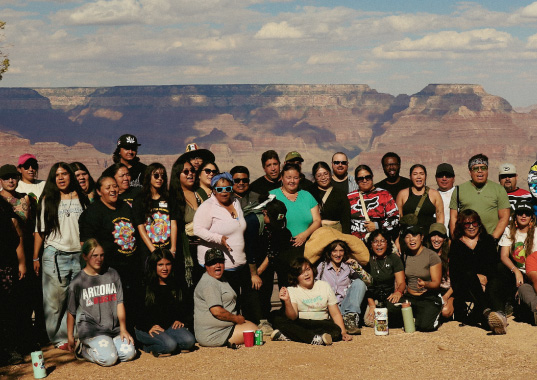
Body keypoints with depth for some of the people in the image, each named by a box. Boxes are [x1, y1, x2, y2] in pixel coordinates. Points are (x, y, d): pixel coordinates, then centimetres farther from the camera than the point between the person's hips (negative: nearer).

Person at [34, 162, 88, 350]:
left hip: (79, 255, 2)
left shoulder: (81, 198, 11)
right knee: (55, 300, -1)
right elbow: (40, 231, 4)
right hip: (55, 255, -2)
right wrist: (35, 258, 1)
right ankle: (59, 338, 9)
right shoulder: (48, 200, 5)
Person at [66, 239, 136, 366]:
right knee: (108, 358, -24)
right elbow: (71, 312, 6)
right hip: (89, 327, -4)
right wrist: (70, 338, 7)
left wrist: (123, 329, 1)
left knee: (129, 353, -17)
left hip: (113, 327, 5)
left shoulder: (112, 274, 9)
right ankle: (83, 349, 4)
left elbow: (119, 303, 9)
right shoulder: (77, 282, -1)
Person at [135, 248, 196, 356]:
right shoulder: (145, 285, -5)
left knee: (189, 341, -22)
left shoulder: (176, 284, 9)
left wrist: (179, 320, 4)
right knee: (170, 345, -32)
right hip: (145, 329, -6)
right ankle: (148, 347, -2)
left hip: (170, 326, 6)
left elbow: (182, 306, 23)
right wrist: (148, 327, -17)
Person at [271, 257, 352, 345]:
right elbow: (292, 317, -13)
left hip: (321, 324, 1)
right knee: (278, 320, -27)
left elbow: (336, 314, 5)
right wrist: (287, 301, -31)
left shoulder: (324, 286, 7)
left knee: (336, 331, -32)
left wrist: (343, 332, -9)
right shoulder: (291, 290, 1)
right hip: (300, 324, -1)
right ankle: (315, 339, -42)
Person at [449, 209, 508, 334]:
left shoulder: (488, 240, 21)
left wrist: (485, 277, -14)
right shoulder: (456, 244, 17)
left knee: (494, 283, -34)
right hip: (464, 285, -1)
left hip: (487, 280, 1)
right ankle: (487, 312, -60)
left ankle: (500, 314, -67)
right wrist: (476, 276, -13)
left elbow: (493, 264, 7)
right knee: (469, 275, -36)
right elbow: (454, 269, 2)